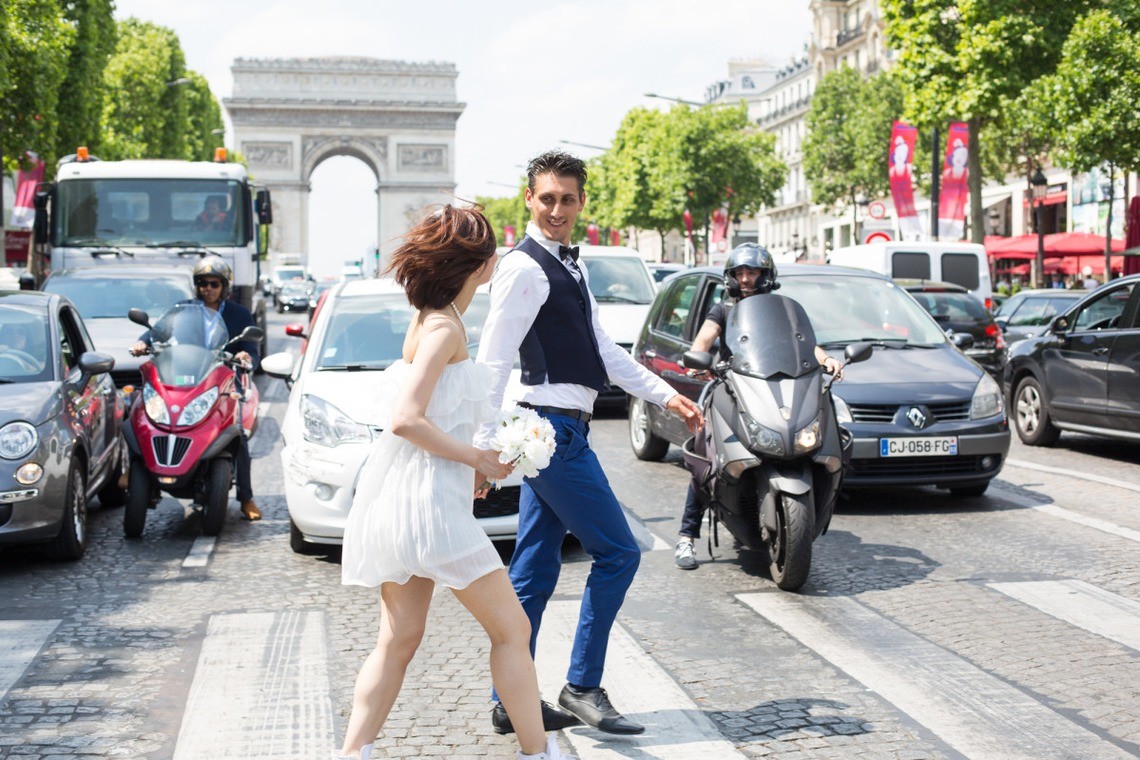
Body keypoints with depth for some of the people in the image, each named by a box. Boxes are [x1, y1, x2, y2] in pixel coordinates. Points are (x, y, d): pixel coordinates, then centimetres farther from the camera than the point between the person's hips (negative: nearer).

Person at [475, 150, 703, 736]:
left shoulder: (567, 267, 18)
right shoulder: (525, 268, -12)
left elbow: (601, 349, 20)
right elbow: (493, 360, -18)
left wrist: (666, 395, 14)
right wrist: (483, 445, -23)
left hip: (557, 429, 9)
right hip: (554, 429, -9)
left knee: (534, 573, 11)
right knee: (617, 554, -4)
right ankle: (582, 688, 5)